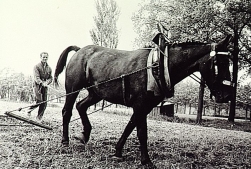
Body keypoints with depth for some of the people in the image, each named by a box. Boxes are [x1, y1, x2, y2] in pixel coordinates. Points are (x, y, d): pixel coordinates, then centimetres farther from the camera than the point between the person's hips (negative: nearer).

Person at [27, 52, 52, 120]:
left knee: (44, 103, 0)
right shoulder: (36, 66, -4)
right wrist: (42, 83, -30)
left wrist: (46, 82, -11)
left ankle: (39, 118, 11)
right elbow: (36, 77, -15)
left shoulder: (49, 68, 11)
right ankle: (30, 109, 12)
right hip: (37, 85, -5)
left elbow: (50, 78, 11)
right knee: (39, 101, -16)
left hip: (45, 87, 5)